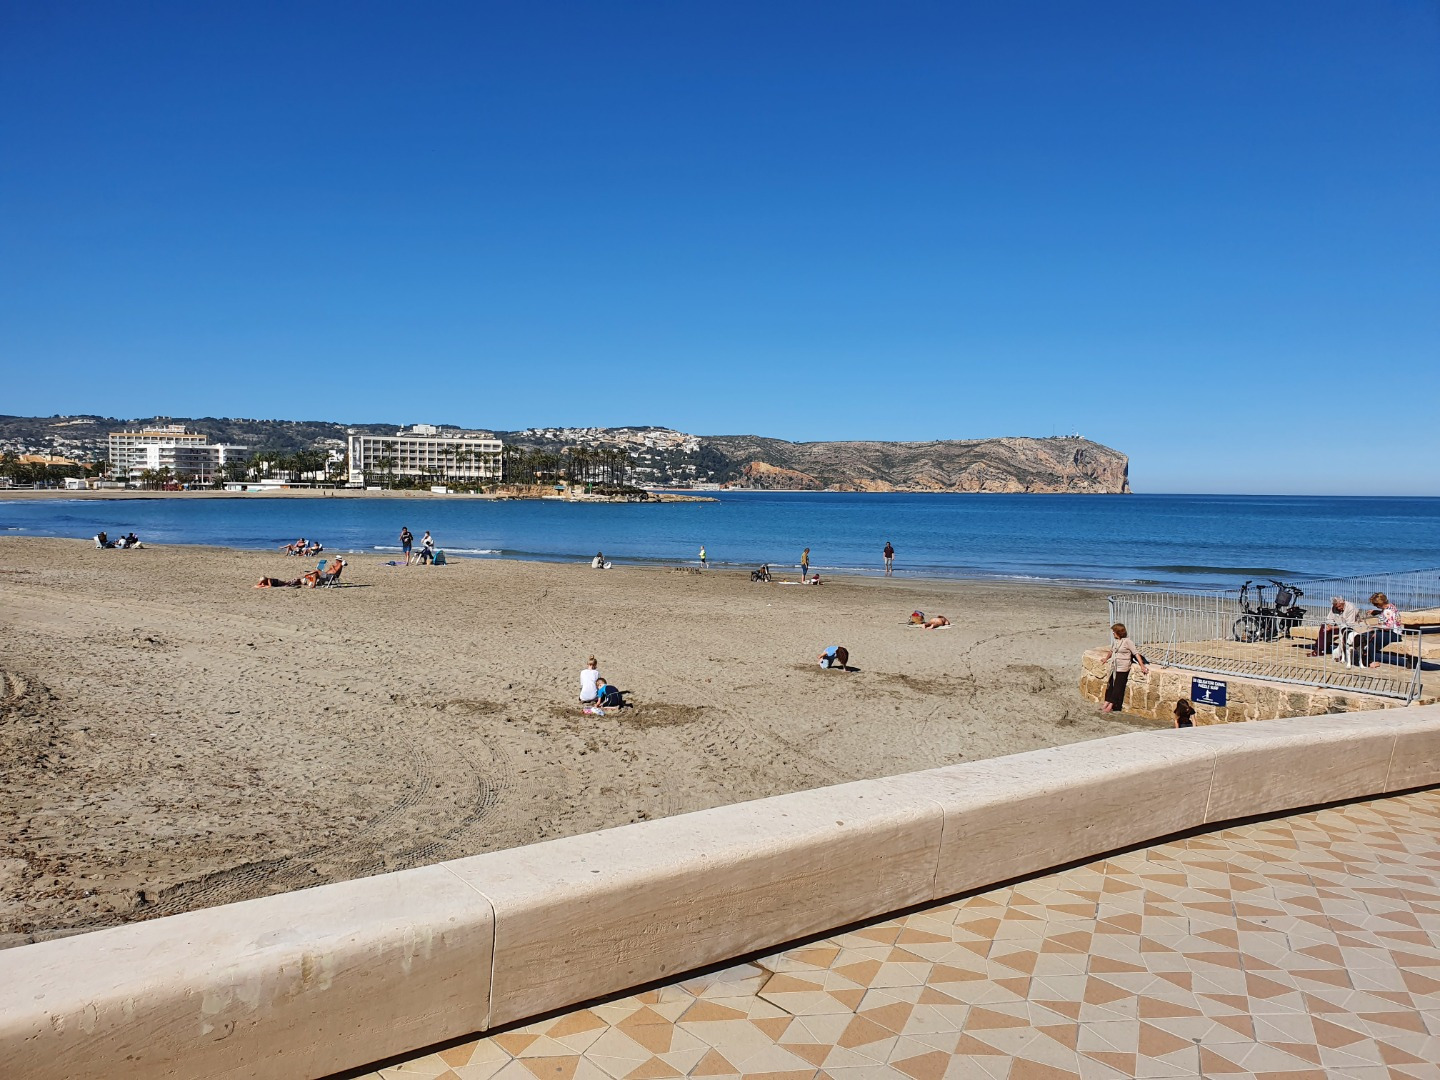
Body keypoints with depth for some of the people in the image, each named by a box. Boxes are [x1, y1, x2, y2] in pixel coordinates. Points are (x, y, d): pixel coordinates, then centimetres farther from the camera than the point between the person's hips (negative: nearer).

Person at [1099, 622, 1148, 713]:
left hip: (1122, 669, -7)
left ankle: (1110, 707, 0)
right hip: (1114, 668, 7)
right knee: (1110, 685, 7)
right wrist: (1106, 658, 45)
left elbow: (1136, 653, -15)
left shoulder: (1127, 641, -12)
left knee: (1117, 687, -2)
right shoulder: (1115, 642, 9)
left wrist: (1142, 666, -21)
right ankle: (1106, 704, 11)